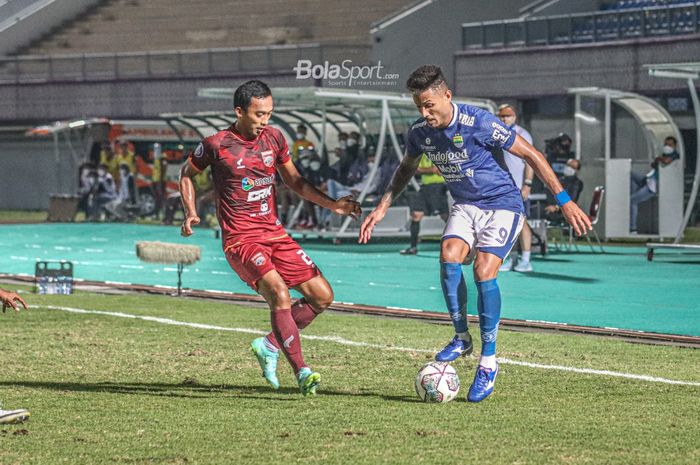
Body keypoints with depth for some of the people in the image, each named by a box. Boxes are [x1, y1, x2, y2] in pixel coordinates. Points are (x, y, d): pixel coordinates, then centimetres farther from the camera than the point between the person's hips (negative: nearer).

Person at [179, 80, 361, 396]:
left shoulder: (274, 138, 6)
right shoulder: (217, 145, -8)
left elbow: (294, 181, 19)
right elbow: (186, 173, 10)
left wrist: (332, 205, 9)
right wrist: (191, 213, -3)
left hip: (274, 233, 6)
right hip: (241, 239, -6)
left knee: (322, 296, 0)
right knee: (279, 292, -28)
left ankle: (269, 345, 17)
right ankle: (301, 372, -24)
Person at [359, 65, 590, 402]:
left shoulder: (478, 122, -23)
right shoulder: (419, 132, -5)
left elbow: (531, 155, -16)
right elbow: (407, 168, 19)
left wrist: (564, 201, -17)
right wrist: (382, 207, 11)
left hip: (502, 204, -5)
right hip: (466, 206, 5)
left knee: (484, 271, -23)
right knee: (449, 256, -25)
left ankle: (488, 362, -10)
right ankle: (461, 337, -7)